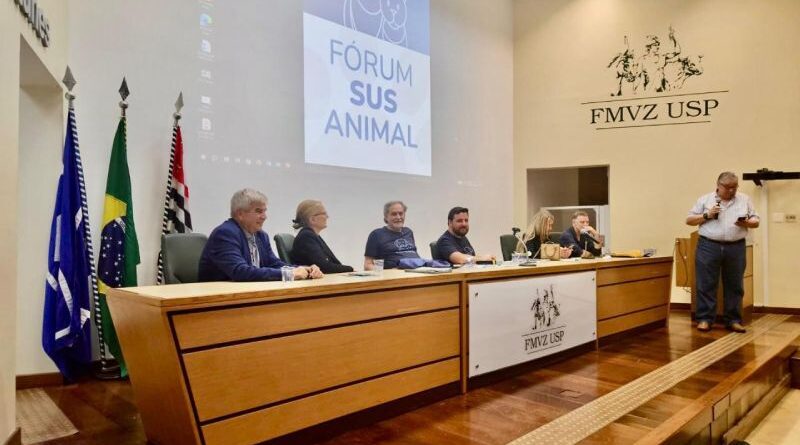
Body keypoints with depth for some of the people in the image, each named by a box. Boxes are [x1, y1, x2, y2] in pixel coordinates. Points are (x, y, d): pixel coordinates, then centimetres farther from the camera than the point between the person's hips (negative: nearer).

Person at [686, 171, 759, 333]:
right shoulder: (705, 199, 7)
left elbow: (756, 221, 12)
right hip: (709, 247, -2)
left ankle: (733, 320, 17)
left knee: (734, 286, 7)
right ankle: (705, 319, 6)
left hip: (735, 248, 2)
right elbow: (689, 220, 7)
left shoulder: (745, 200, 12)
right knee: (706, 285, -1)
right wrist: (706, 215, -9)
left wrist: (747, 223, -10)